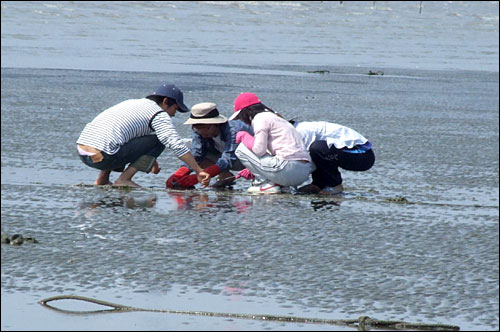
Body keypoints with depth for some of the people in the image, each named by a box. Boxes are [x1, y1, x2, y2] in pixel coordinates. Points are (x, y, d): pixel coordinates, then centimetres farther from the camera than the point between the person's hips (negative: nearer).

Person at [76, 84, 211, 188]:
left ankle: (102, 178, 21)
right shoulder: (159, 114, 2)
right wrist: (199, 171, -7)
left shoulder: (131, 102, 28)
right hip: (102, 157, -8)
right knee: (159, 141, 1)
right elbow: (176, 145, -8)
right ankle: (124, 179, -5)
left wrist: (151, 160, 44)